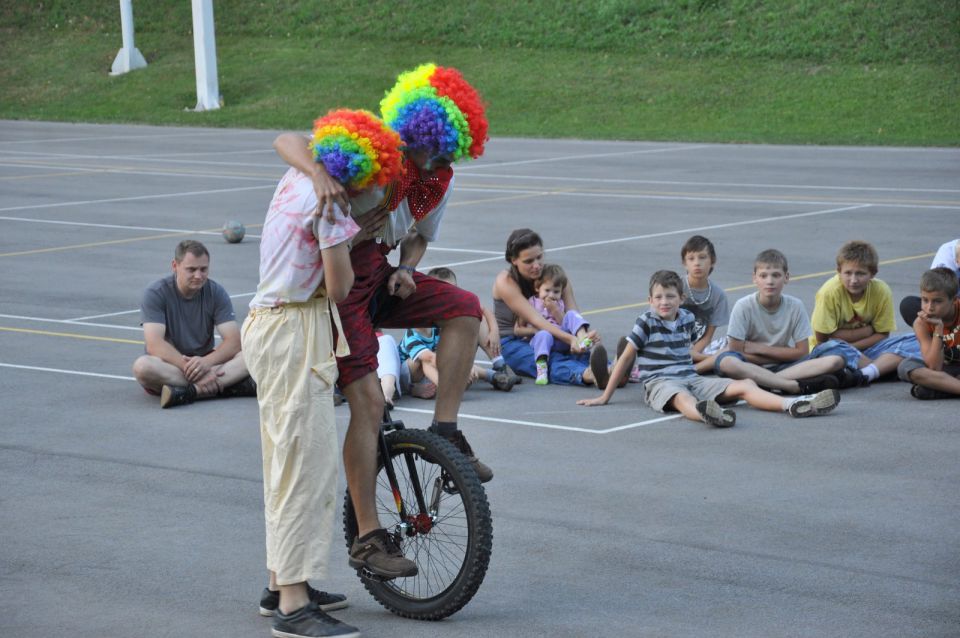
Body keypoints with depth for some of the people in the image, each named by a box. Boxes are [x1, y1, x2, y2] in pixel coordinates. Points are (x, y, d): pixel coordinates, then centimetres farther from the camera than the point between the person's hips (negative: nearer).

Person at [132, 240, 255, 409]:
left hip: (204, 362, 2)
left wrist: (206, 362, -31)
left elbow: (233, 341, -11)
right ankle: (225, 385, -35)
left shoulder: (216, 292, -2)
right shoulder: (156, 293, -10)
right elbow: (154, 344, -22)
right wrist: (190, 368, -34)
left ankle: (189, 391, -40)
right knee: (143, 366, -36)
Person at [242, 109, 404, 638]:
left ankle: (282, 584, 27)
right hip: (297, 335, -10)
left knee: (287, 460, 18)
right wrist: (346, 247, 6)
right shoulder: (328, 201, -18)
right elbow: (339, 287, -16)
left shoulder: (296, 178, 10)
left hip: (271, 324, 10)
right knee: (306, 462, -8)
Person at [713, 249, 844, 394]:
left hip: (782, 366, 3)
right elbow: (736, 351, -12)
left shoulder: (795, 306, -3)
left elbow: (802, 352, -1)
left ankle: (763, 383, -28)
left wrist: (759, 348, -6)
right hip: (750, 367, -3)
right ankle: (797, 386, -32)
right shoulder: (743, 307, -9)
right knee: (726, 363, -38)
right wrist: (783, 354, -10)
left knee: (836, 360, -19)